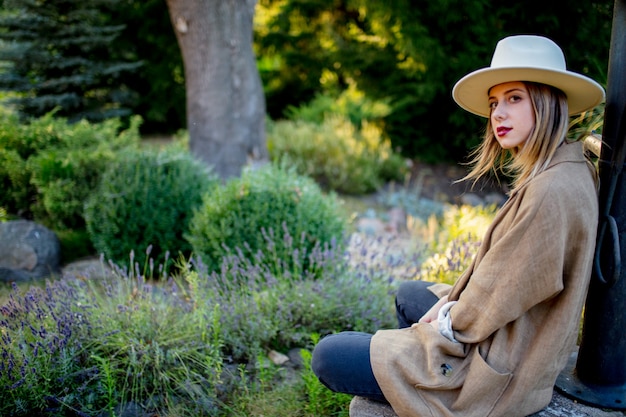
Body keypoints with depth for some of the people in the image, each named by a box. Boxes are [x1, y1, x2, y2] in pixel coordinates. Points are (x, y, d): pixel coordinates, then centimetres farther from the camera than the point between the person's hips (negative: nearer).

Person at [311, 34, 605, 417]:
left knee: (328, 358, -7)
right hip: (504, 337, 10)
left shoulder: (552, 192, -28)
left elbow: (501, 294, -24)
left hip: (500, 370, -10)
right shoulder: (564, 170, 4)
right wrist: (451, 302, 2)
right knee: (408, 295, 32)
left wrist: (446, 323, -8)